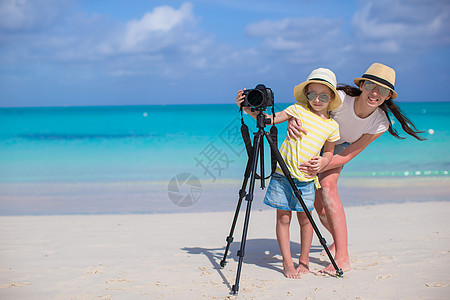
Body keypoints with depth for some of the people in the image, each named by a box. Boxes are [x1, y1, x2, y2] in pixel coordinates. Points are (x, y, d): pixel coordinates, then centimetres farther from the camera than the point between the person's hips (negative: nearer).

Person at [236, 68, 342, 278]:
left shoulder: (332, 126, 6)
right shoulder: (298, 110, 0)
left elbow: (328, 152, 15)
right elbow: (270, 119, -3)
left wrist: (322, 162, -6)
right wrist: (250, 110, -17)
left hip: (306, 178, 1)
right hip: (282, 173, -1)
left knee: (305, 218, 5)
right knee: (283, 218, 0)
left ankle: (304, 260, 22)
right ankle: (287, 263, 8)